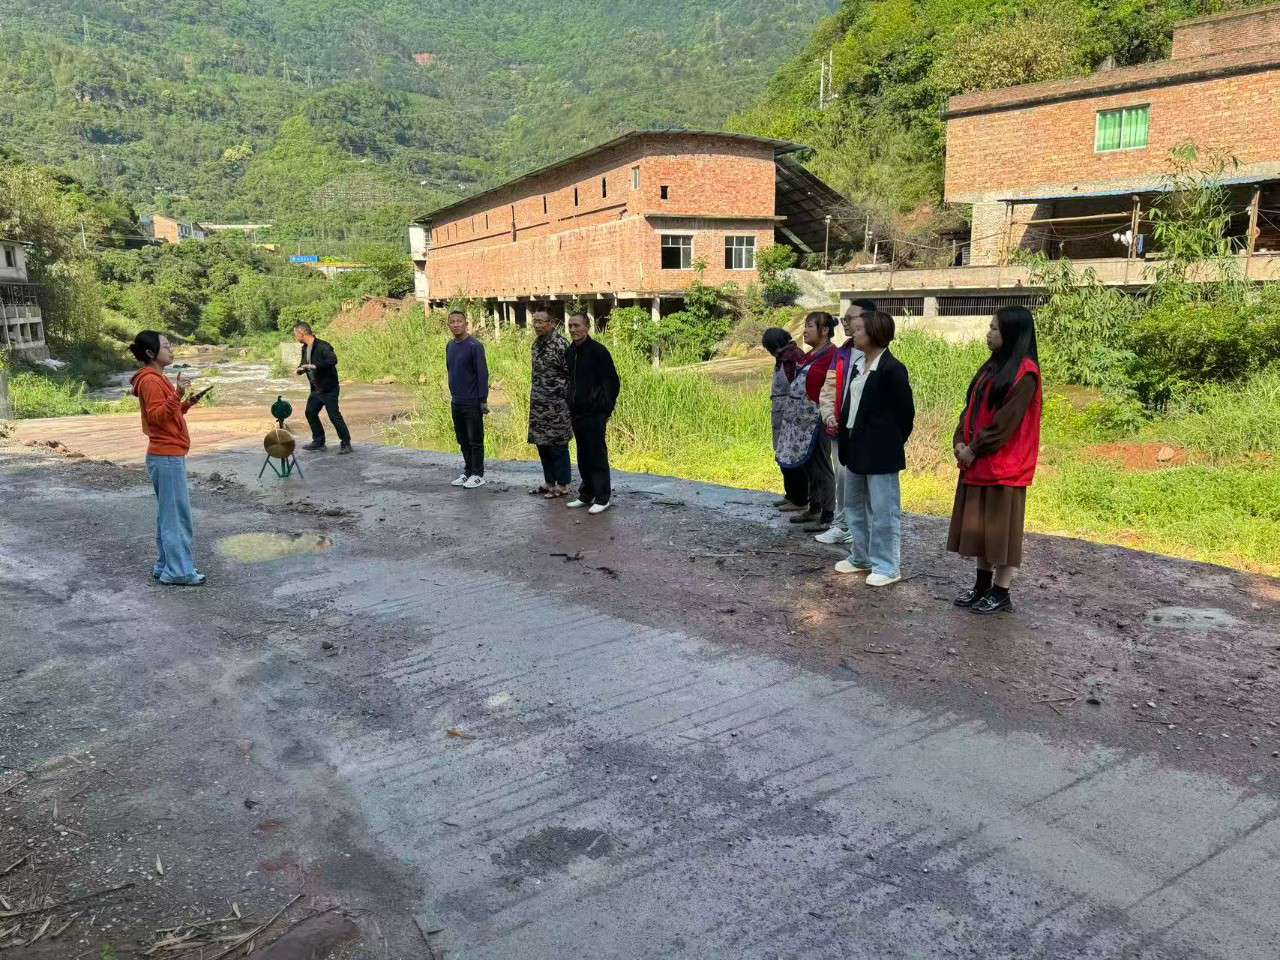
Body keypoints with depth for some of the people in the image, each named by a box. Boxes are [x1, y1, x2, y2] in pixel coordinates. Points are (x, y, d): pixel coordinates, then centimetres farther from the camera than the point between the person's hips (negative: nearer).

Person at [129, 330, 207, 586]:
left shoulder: (157, 379, 16)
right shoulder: (150, 380, -15)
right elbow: (157, 417, -23)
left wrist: (186, 404, 9)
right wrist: (177, 395, -31)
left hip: (169, 455, 10)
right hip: (167, 457, -10)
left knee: (169, 513, 15)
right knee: (176, 514, -5)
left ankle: (166, 565, 23)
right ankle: (178, 571, 1)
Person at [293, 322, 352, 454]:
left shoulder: (322, 346, -19)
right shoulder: (305, 348, 9)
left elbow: (333, 360, -33)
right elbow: (304, 363, 22)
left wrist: (315, 366, -34)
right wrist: (300, 369, -1)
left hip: (329, 389, -9)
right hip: (316, 389, 9)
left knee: (334, 416, -8)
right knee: (310, 412, 10)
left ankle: (346, 443, 3)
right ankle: (318, 442, 22)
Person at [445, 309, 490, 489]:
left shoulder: (475, 346, -11)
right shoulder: (450, 346, 10)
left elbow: (482, 374, -13)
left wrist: (483, 400, -15)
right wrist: (452, 393, 15)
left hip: (472, 402, -7)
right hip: (456, 402, 7)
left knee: (475, 440, 0)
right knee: (462, 440, 13)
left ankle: (478, 474, 9)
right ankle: (467, 471, 23)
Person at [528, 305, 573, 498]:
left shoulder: (559, 345, -15)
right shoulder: (537, 343, 10)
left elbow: (570, 375, -13)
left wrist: (565, 399, -12)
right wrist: (534, 398, 18)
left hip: (555, 404, -8)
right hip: (539, 404, 8)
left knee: (557, 445, 0)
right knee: (542, 443, 13)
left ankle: (562, 485, 10)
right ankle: (549, 482, 24)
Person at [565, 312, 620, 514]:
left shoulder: (598, 350, -11)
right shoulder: (571, 351, 11)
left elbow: (612, 382, -10)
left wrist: (606, 408, -12)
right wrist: (571, 406, 14)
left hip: (594, 413, -7)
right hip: (577, 412, 7)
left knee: (597, 455, -3)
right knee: (583, 456, 14)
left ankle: (603, 497, 5)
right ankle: (586, 495, 23)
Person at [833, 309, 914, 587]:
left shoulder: (892, 369, -15)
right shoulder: (860, 365, 11)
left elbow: (905, 412, -11)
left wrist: (891, 444, -4)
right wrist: (843, 431, 7)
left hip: (880, 452, -10)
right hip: (856, 448, 10)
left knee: (883, 510, -1)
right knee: (854, 506, 18)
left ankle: (887, 567, 9)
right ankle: (861, 558, 32)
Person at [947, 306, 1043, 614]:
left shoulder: (1025, 372, -14)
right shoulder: (992, 366, 13)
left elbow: (1007, 419, -18)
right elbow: (972, 407, 13)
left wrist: (974, 449, -13)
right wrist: (961, 441, -1)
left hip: (1004, 464, -8)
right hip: (977, 461, 8)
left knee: (1001, 527, 0)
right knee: (979, 525, 13)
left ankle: (1001, 593, 10)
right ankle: (983, 584, 24)